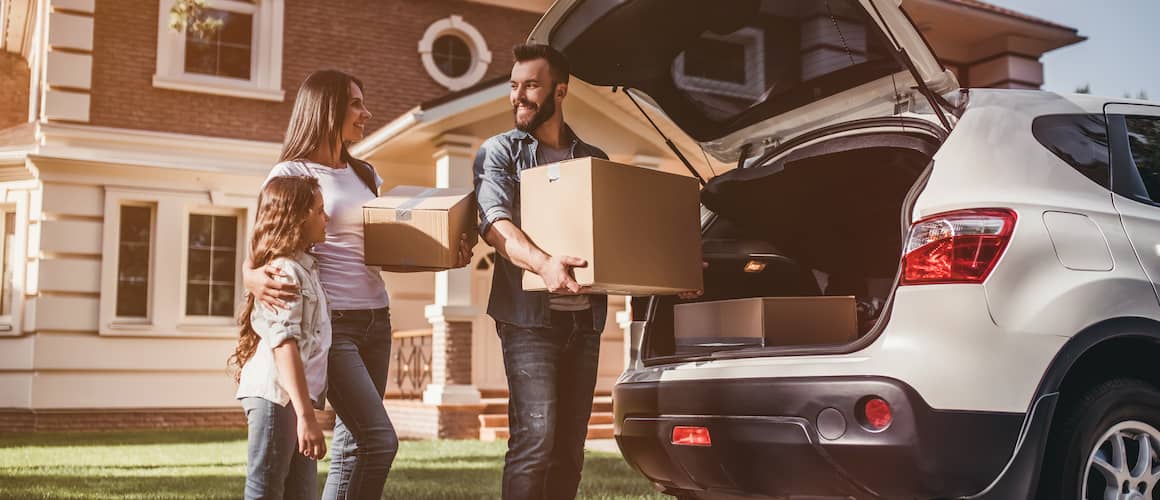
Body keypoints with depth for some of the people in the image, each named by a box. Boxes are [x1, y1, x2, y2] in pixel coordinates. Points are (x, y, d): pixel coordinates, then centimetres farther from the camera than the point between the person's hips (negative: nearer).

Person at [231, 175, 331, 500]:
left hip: (293, 400, 10)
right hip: (276, 396, -9)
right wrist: (306, 416, -26)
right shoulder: (285, 271, -12)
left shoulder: (304, 267, 18)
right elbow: (284, 344, -21)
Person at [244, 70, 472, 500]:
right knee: (380, 439, -16)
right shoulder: (291, 174, -2)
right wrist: (256, 280, -30)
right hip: (329, 320, -7)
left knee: (352, 446, 6)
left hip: (375, 319, 7)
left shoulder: (364, 174, 17)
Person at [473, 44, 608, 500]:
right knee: (535, 439, -12)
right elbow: (495, 223, -13)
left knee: (571, 446, 7)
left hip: (585, 318, 4)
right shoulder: (499, 151, 4)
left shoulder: (595, 160, 15)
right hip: (530, 316, -4)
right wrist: (542, 262, -33)